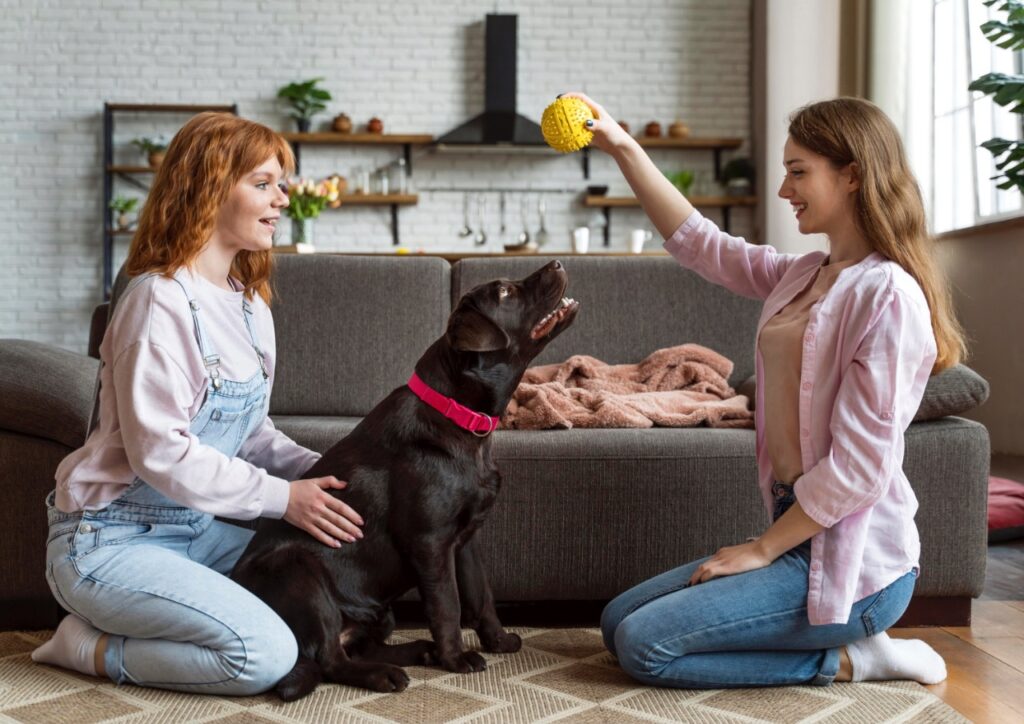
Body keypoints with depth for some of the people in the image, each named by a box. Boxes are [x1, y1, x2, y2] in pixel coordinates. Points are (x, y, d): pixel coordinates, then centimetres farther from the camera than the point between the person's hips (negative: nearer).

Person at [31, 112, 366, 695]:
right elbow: (159, 451, -23)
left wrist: (318, 471, -5)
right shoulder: (161, 301, -19)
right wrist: (282, 497, -19)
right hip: (111, 542, -9)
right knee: (266, 655, -23)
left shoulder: (250, 303, 9)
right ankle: (93, 648, -2)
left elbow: (250, 430, 12)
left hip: (195, 530, 9)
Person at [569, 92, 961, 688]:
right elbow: (699, 244, 15)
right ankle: (849, 641, 12)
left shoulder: (887, 293, -18)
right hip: (802, 537, 9)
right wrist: (624, 149, 8)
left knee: (644, 644, -12)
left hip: (855, 565, -9)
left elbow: (860, 468, -22)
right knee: (618, 621, 12)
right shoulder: (805, 275, 8)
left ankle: (846, 659, -1)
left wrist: (762, 548, -13)